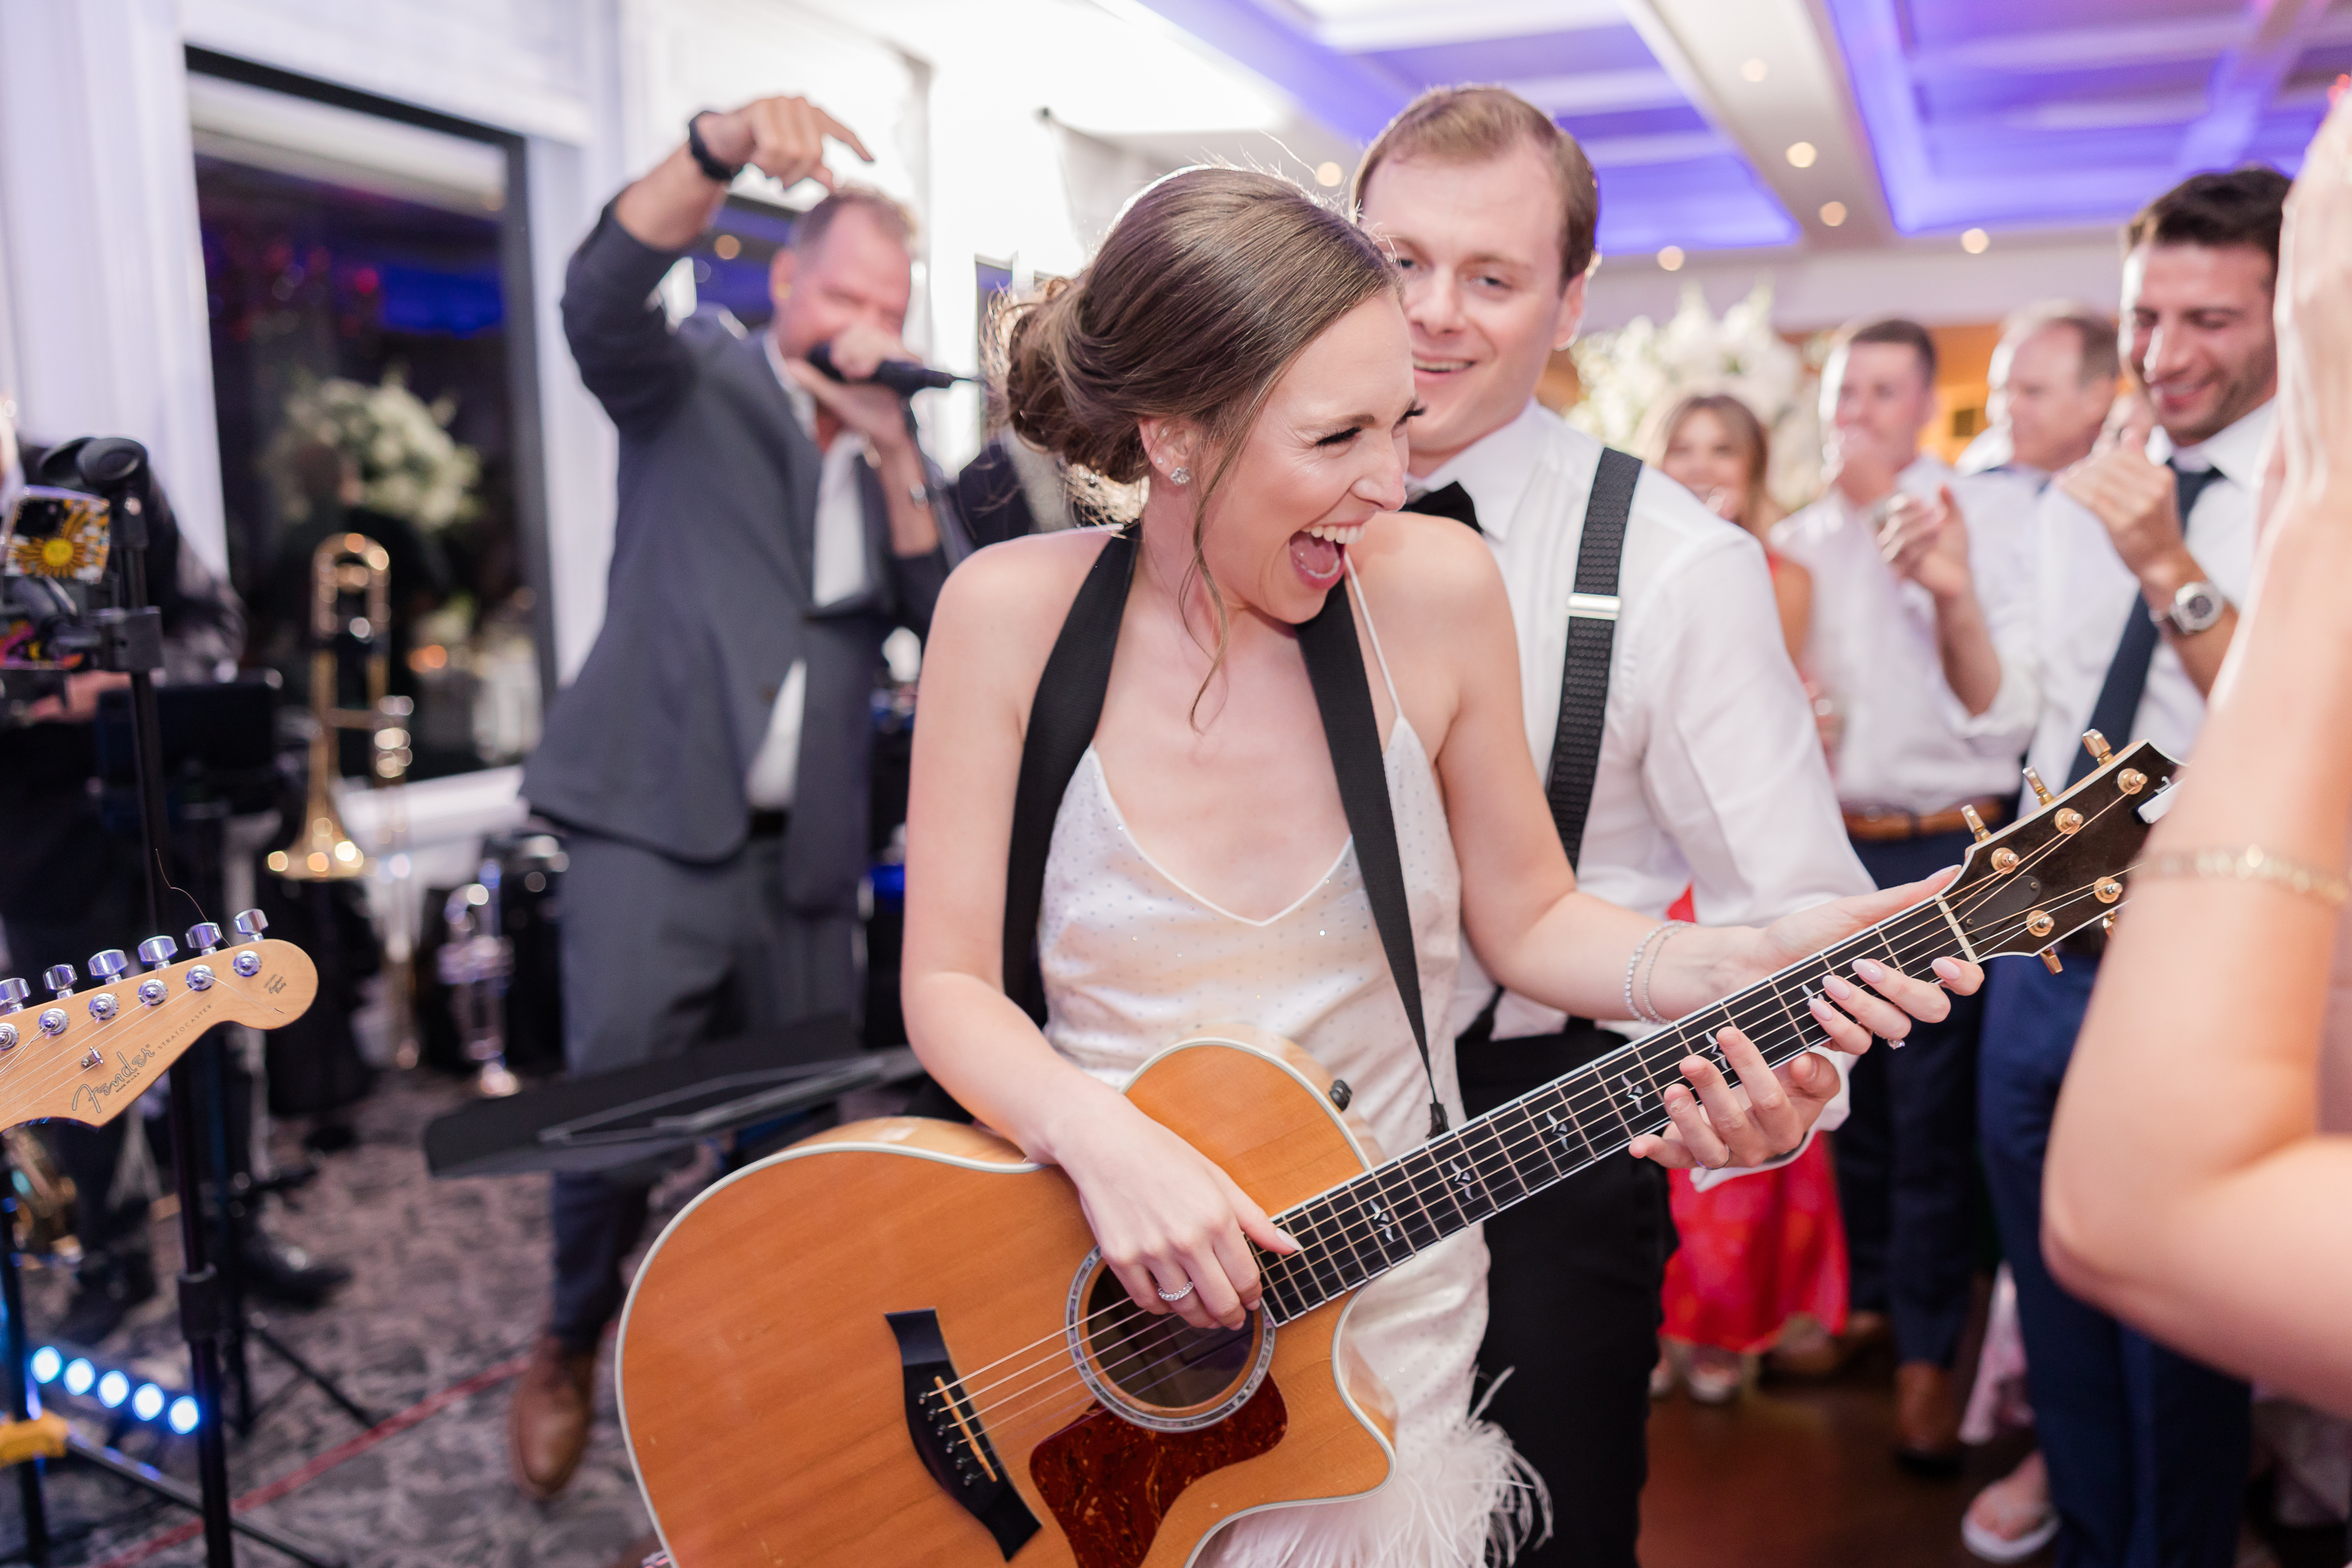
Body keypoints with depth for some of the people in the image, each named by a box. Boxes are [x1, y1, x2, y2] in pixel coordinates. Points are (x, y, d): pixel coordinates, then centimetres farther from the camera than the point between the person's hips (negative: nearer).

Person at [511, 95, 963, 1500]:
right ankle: (571, 1350, 14)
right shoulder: (695, 383, 5)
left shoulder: (894, 448, 16)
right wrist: (726, 146, -32)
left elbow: (948, 618, 3)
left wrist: (897, 461, -10)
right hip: (660, 817, -4)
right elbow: (604, 297, -18)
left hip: (807, 850, 4)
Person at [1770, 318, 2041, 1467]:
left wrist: (1955, 594, -24)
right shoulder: (1793, 545, 9)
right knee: (1846, 1091, 15)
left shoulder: (1988, 519, -5)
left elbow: (2005, 715, -10)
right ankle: (1862, 1298, 33)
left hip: (1942, 854, -4)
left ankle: (1928, 1350, 17)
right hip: (1821, 850, 5)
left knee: (1932, 1109, 2)